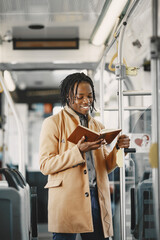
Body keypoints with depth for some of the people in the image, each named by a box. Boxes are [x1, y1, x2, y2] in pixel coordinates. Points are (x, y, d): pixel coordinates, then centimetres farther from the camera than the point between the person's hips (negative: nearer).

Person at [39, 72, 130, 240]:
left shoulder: (97, 126, 19)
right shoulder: (53, 123, 2)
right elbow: (45, 165, -7)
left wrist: (118, 148, 0)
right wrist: (78, 151, -18)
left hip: (96, 199, 5)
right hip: (67, 200, -4)